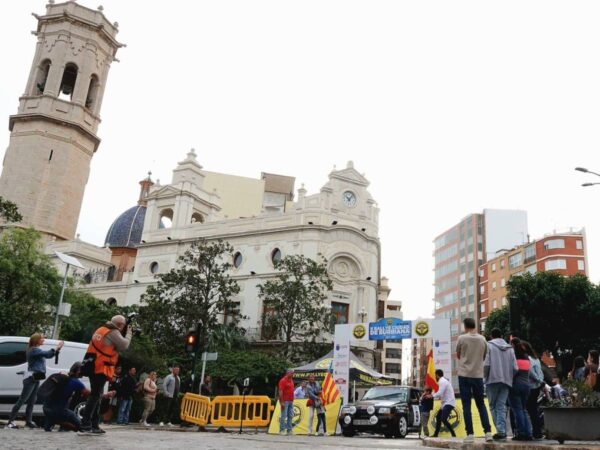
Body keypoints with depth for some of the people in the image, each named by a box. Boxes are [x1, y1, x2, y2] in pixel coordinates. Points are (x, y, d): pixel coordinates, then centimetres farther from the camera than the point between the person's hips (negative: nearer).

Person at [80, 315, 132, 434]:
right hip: (102, 369, -10)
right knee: (95, 396, -10)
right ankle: (85, 425, -15)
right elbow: (124, 345, -13)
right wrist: (129, 333, 2)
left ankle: (94, 425, 14)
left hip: (94, 367, 10)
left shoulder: (101, 330, 17)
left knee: (96, 396, 13)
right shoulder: (113, 332, -11)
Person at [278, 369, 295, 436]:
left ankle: (289, 430, 13)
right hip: (285, 401, -8)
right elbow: (280, 392, -14)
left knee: (290, 416, 8)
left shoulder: (291, 381, 15)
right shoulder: (283, 381, -9)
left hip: (291, 401, 8)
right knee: (284, 416, -4)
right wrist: (282, 402, -18)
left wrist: (292, 400, 14)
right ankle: (282, 430, 1)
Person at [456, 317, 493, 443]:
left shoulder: (462, 338, -7)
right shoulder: (482, 339, 3)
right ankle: (488, 432, 6)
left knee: (466, 405, 1)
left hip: (464, 375, -3)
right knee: (481, 404, 14)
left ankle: (470, 434, -1)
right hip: (478, 375, 3)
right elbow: (484, 357, 13)